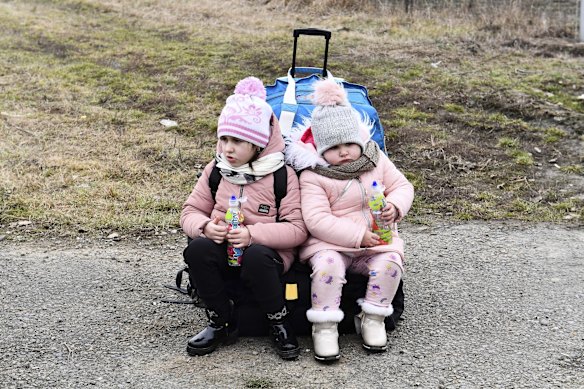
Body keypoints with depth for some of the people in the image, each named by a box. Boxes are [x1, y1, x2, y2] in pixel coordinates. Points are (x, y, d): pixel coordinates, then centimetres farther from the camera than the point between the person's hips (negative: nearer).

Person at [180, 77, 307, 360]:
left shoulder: (283, 175, -6)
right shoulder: (215, 170, 6)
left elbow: (297, 229, -12)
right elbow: (190, 212, 9)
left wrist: (253, 234, -26)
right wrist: (205, 227, -16)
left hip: (267, 253, -3)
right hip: (223, 251, 4)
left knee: (256, 257, -38)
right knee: (197, 248, -29)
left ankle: (279, 325, -11)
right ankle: (221, 324, -8)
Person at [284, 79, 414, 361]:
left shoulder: (377, 161, 7)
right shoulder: (313, 177, -9)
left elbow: (402, 186, 12)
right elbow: (317, 219, -17)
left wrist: (395, 206, -13)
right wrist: (358, 236, -23)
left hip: (376, 239, 4)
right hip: (331, 243, -3)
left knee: (390, 263, -26)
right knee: (327, 265, -34)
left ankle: (373, 320, -5)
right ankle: (324, 327, -17)